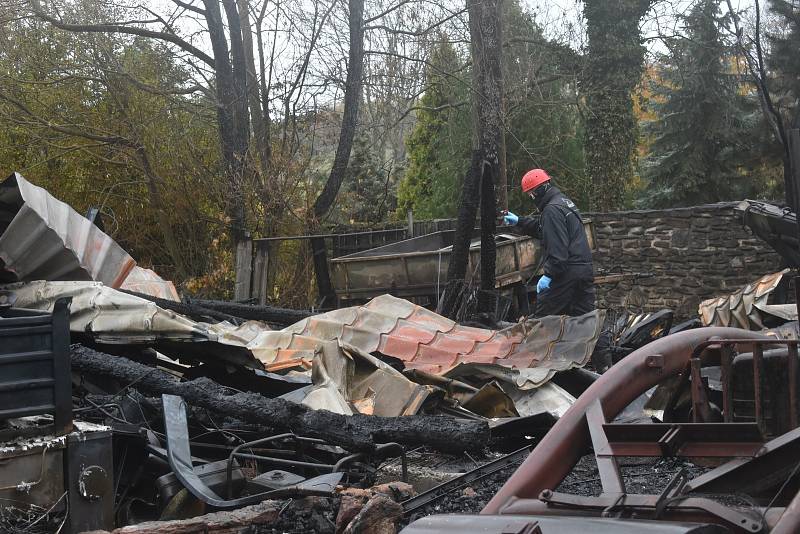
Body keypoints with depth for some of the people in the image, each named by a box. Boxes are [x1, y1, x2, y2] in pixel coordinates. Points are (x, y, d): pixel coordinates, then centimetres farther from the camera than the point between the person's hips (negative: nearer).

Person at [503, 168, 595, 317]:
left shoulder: (552, 209, -14)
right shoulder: (566, 202, 19)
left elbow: (558, 248, -22)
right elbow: (541, 227, 31)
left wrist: (549, 275, -20)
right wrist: (519, 221, 28)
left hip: (566, 272, -10)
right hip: (586, 271, 10)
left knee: (541, 320, -2)